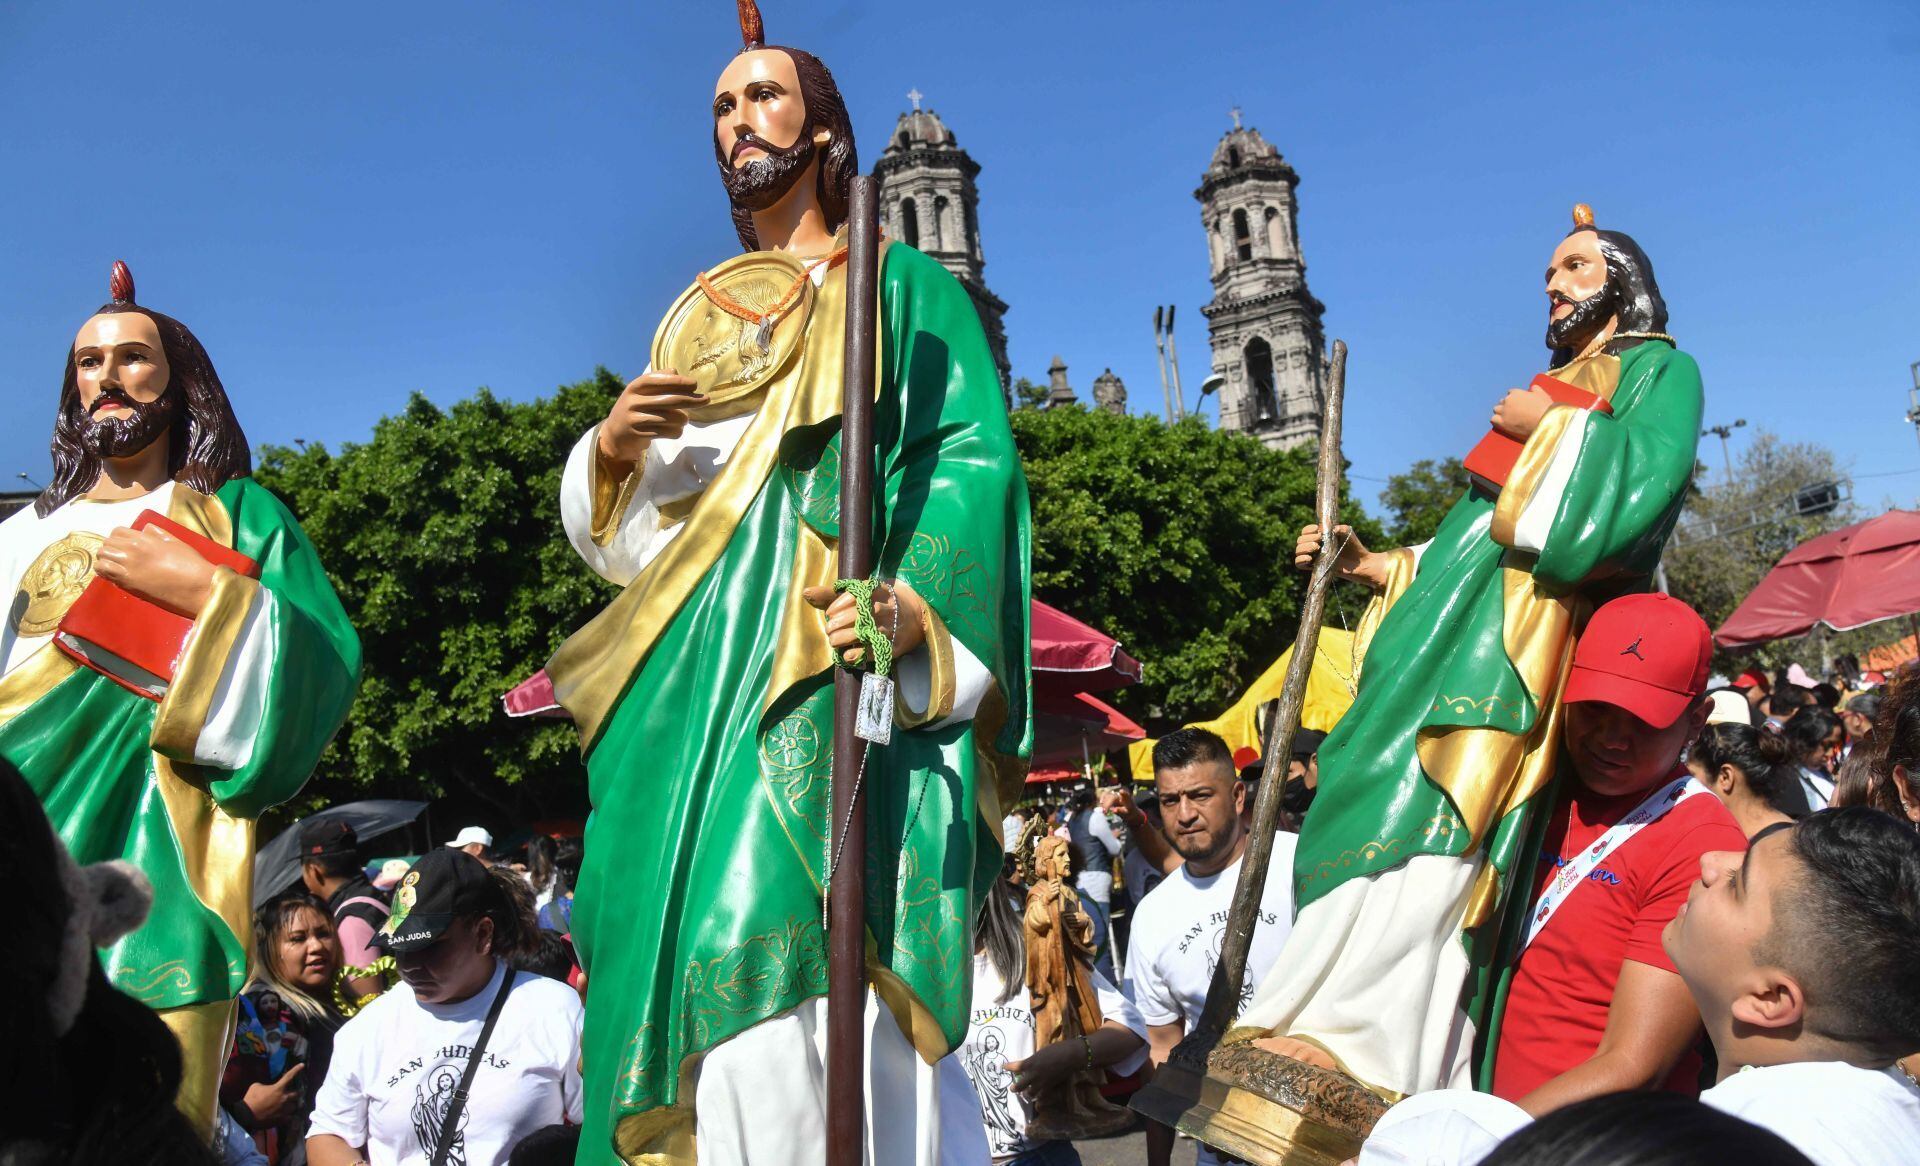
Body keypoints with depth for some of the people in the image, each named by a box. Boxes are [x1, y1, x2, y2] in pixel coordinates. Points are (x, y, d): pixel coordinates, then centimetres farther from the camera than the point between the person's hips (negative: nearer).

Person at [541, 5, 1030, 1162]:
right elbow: (635, 532, 21)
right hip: (697, 668, 6)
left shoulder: (903, 288, 11)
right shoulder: (698, 319, 25)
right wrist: (609, 450, -1)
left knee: (778, 935, -19)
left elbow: (973, 464, -4)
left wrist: (918, 606, -22)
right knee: (680, 940, 0)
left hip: (832, 659, -5)